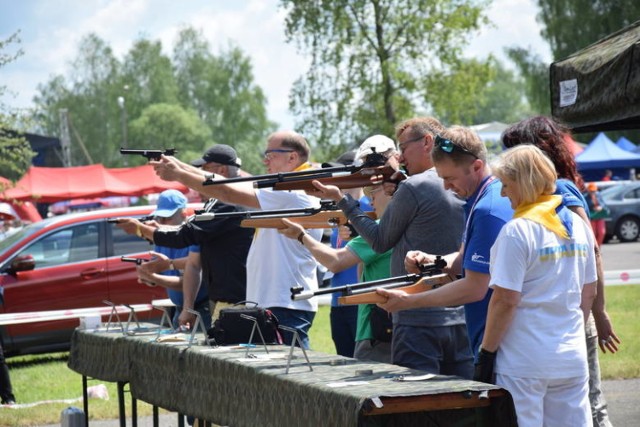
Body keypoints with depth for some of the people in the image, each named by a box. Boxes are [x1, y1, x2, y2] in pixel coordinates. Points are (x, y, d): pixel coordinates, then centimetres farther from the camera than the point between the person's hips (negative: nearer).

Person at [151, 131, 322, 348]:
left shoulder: (293, 193, -13)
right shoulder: (281, 191, 19)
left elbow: (229, 193, -14)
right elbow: (234, 184, 14)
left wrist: (179, 175, -7)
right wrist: (181, 167, 8)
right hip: (270, 303, 10)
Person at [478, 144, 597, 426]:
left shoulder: (518, 231, -14)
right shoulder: (577, 225, 9)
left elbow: (505, 300, -16)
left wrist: (486, 353, -9)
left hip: (525, 364, -7)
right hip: (572, 358, 7)